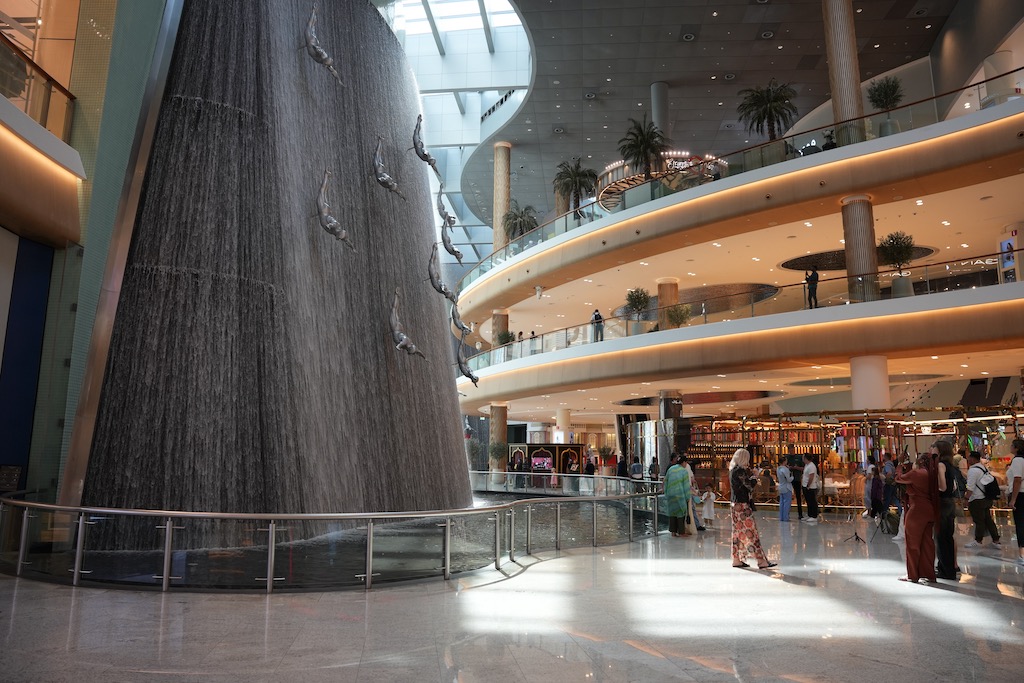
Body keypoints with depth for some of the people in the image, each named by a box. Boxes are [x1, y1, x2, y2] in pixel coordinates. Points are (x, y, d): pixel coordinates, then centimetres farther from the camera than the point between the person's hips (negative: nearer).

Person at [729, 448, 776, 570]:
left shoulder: (733, 470, 12)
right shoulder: (739, 471, -17)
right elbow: (750, 486, -16)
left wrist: (750, 473, 12)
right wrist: (755, 476, 0)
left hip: (736, 503, 10)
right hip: (742, 504, -10)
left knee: (739, 531, 12)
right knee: (750, 531, -6)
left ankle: (737, 559, 16)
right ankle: (761, 560, -3)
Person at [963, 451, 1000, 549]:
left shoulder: (973, 470, -18)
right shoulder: (984, 468, 10)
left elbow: (970, 487, -20)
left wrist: (967, 499, -13)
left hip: (977, 500, -9)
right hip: (987, 499, 9)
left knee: (979, 521, 2)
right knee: (988, 519, 14)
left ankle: (978, 541, 13)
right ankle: (996, 541, 17)